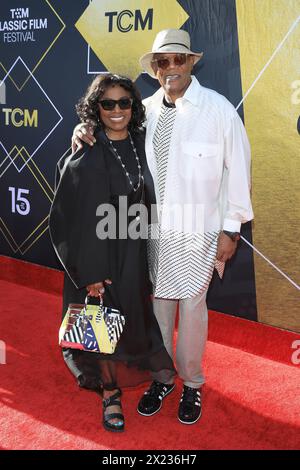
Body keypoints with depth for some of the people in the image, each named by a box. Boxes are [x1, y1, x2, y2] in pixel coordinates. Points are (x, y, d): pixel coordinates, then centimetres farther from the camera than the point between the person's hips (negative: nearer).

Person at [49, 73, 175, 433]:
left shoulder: (141, 144, 0)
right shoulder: (84, 157, -16)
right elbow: (71, 218, -16)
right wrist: (89, 273, -16)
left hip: (135, 249, 5)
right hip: (99, 251, -5)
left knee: (131, 313, 17)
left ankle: (126, 369, 46)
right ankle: (109, 392, 30)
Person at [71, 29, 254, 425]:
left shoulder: (218, 108, -8)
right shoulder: (145, 110, 3)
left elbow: (238, 169, -5)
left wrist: (231, 229, -5)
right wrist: (87, 129, -9)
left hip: (198, 231, -4)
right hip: (153, 229, 4)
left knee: (191, 307, 6)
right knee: (157, 304, 14)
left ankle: (192, 384, 29)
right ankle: (161, 377, 35)